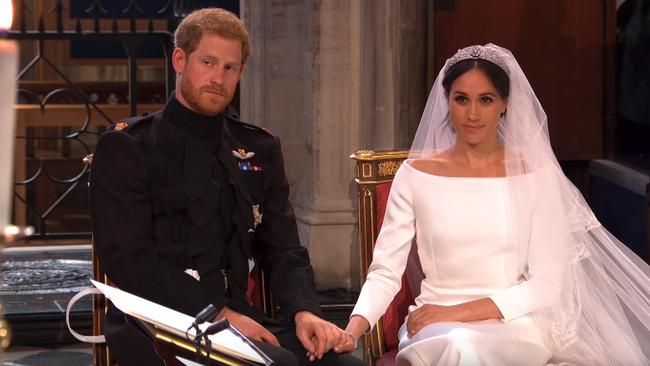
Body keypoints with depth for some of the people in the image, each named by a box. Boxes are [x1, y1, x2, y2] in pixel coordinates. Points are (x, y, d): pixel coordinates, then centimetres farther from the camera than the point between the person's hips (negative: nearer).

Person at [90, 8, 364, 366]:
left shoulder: (260, 150, 16)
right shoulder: (126, 146, 0)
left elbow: (283, 251, 14)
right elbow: (127, 258, -9)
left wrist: (304, 310, -9)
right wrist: (219, 314, -18)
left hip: (235, 315, 6)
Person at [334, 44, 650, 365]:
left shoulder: (534, 174, 2)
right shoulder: (415, 175, 5)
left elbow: (547, 284, -3)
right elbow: (385, 270, 2)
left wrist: (460, 312, -14)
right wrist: (354, 328, -18)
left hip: (515, 320, -1)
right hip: (434, 324, 1)